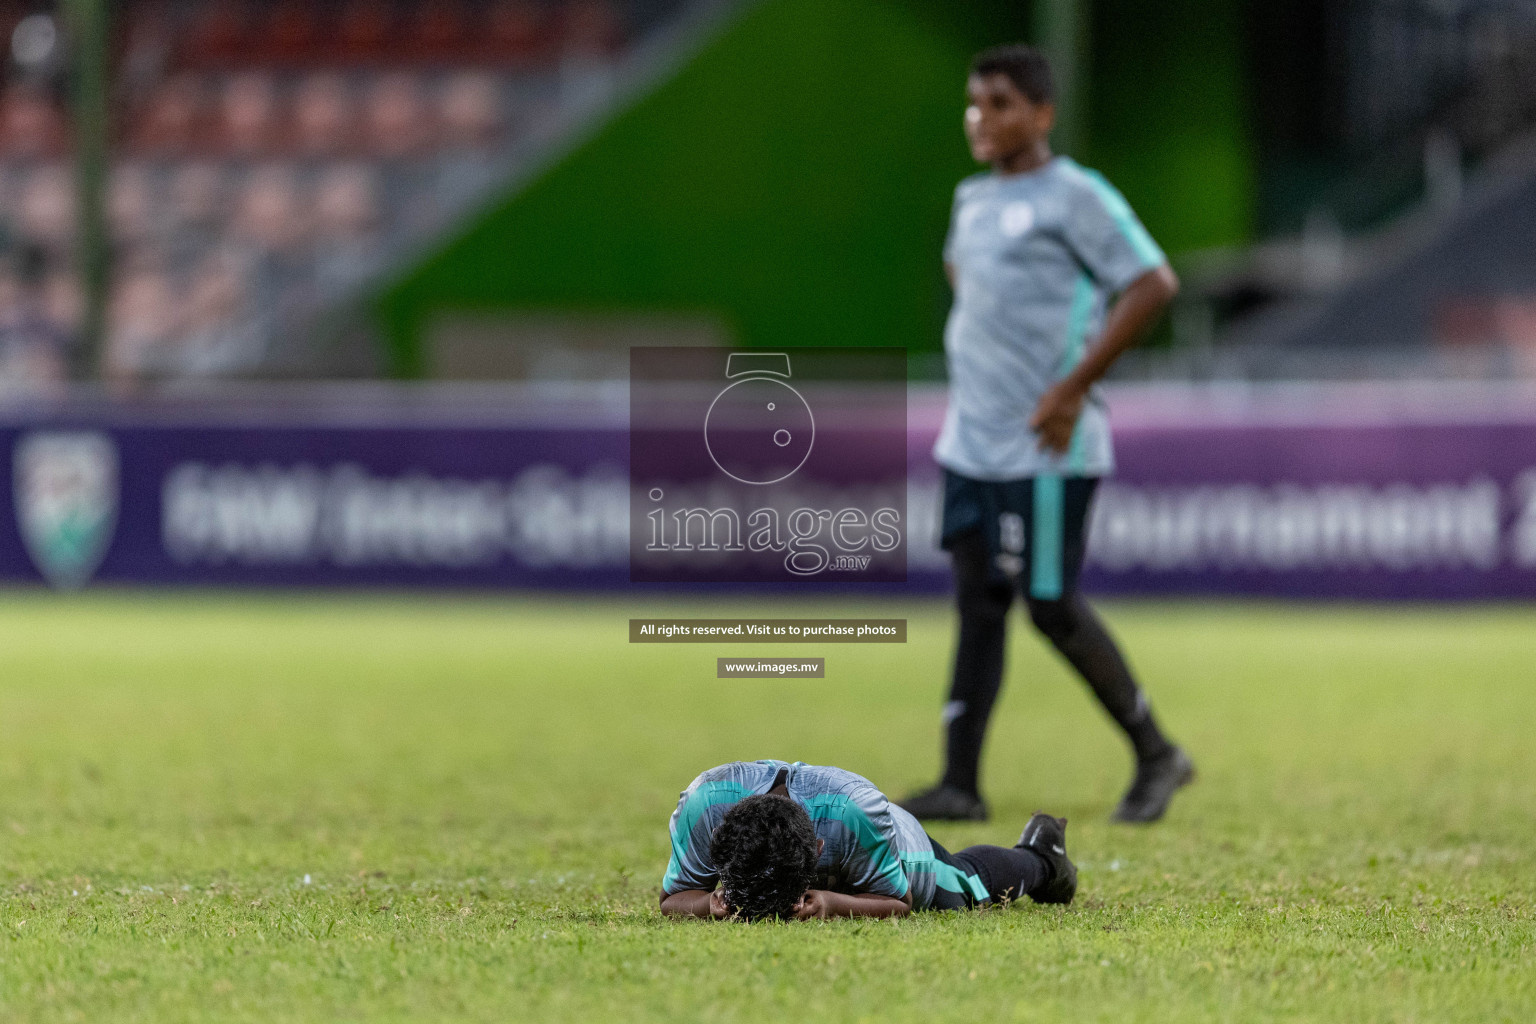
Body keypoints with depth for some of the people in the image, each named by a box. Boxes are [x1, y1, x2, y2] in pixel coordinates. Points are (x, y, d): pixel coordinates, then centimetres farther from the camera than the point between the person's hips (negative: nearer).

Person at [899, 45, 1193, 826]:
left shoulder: (1073, 197, -11)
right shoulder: (973, 199, 13)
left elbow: (1153, 285, -17)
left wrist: (1074, 385, -18)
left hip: (1044, 448, -8)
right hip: (971, 440, 8)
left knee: (1050, 606, -5)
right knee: (978, 604, 4)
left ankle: (1156, 755, 10)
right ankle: (960, 785, 3)